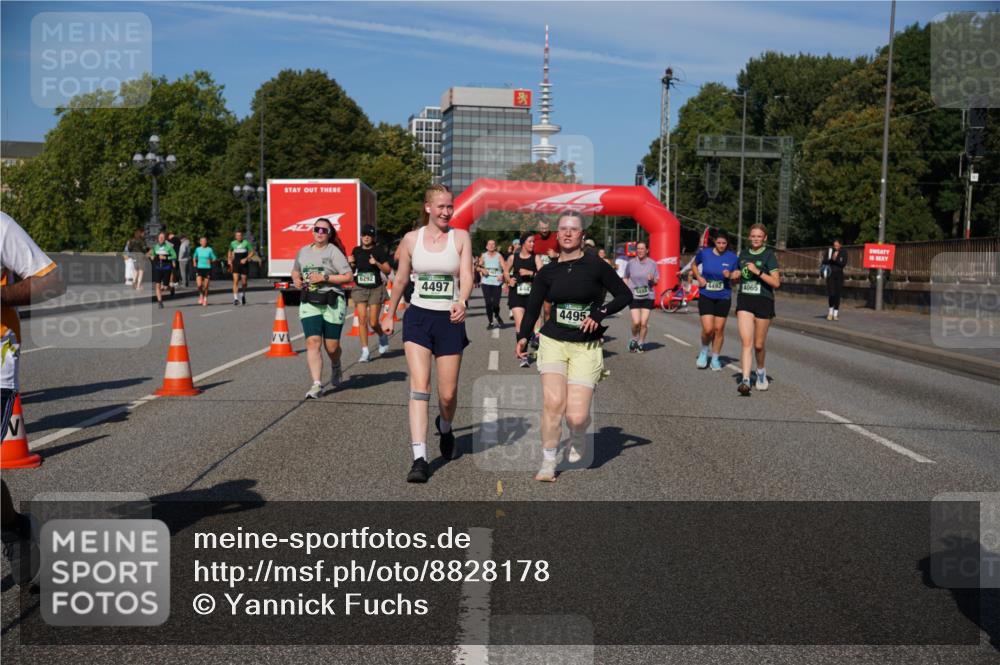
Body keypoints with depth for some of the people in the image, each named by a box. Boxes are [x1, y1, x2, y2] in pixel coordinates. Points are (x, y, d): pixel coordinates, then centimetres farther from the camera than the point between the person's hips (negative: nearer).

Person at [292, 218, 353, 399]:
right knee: (313, 341, -12)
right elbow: (295, 271, 29)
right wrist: (296, 280, 6)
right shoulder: (303, 251, 11)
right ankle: (317, 385, -12)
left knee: (331, 346, 5)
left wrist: (325, 278, -16)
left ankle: (336, 368, 40)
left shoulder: (333, 251, -4)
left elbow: (348, 277, -9)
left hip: (332, 303, -3)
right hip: (309, 303, 3)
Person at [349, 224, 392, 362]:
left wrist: (377, 263, -18)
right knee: (362, 319, -5)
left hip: (376, 289, -3)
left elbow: (388, 270, -3)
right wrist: (350, 263, -2)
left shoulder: (379, 251, -2)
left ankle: (383, 338, 30)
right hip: (360, 289, 3)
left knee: (373, 322, -3)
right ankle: (365, 351, 0)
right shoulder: (356, 251, 8)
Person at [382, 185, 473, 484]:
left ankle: (445, 427, 41)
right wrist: (389, 314, 22)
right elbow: (401, 279, 15)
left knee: (448, 393, 5)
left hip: (450, 320, 0)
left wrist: (462, 302, -29)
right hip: (418, 316, 0)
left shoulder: (461, 237, 1)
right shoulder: (411, 239, 4)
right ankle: (419, 459, -15)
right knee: (419, 385, -13)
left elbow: (466, 275, -9)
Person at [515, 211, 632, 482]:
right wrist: (522, 337, -8)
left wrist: (600, 314, -12)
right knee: (553, 402, -17)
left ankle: (578, 437, 28)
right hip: (553, 341, 2)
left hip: (586, 347, -2)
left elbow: (625, 295, 1)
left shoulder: (595, 265, -3)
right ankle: (548, 463, 1)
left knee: (577, 415, -10)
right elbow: (532, 308, 7)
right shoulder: (547, 271, 5)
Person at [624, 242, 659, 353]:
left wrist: (652, 279, -15)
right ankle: (634, 339, 19)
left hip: (648, 296, 1)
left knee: (644, 323, -2)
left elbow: (657, 280, 7)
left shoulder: (652, 263, 2)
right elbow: (626, 278, 13)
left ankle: (641, 343, 16)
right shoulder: (630, 263, 2)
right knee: (636, 322, -9)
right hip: (634, 296, 0)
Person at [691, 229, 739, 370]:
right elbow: (694, 265, 14)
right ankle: (704, 351, 21)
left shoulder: (732, 257, -6)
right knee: (708, 329, -9)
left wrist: (730, 275, -18)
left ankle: (715, 359, 20)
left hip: (723, 297, 1)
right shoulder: (704, 253, -5)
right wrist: (699, 278, -3)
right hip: (706, 296, -1)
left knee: (719, 329, 4)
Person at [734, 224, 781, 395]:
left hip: (764, 302, -3)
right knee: (746, 342, -12)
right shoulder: (743, 253, 11)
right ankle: (745, 380, -19)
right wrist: (736, 275, 4)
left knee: (759, 345, 7)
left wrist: (757, 272, -20)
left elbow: (776, 283, -11)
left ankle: (761, 372, 35)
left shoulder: (769, 255, -4)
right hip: (744, 300, 3)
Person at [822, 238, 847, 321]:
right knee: (831, 294, -10)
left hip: (839, 275, 0)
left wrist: (836, 259, -21)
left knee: (837, 294, 1)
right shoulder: (829, 250, 1)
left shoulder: (843, 253, -1)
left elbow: (843, 264, -9)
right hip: (830, 274, 0)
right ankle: (830, 312, 11)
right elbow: (824, 261, -1)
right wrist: (831, 259, -18)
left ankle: (835, 314, 8)